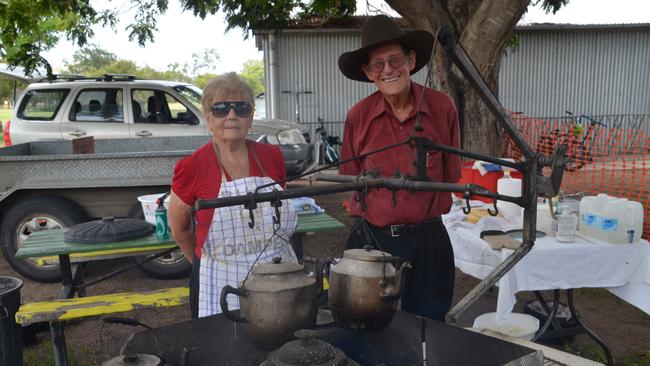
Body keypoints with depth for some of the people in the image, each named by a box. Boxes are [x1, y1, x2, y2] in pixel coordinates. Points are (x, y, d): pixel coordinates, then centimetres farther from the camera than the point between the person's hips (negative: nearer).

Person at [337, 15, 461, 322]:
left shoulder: (442, 107, -5)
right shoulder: (358, 116, -5)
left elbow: (450, 174, 4)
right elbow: (349, 179, 6)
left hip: (427, 239, 0)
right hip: (371, 238, 1)